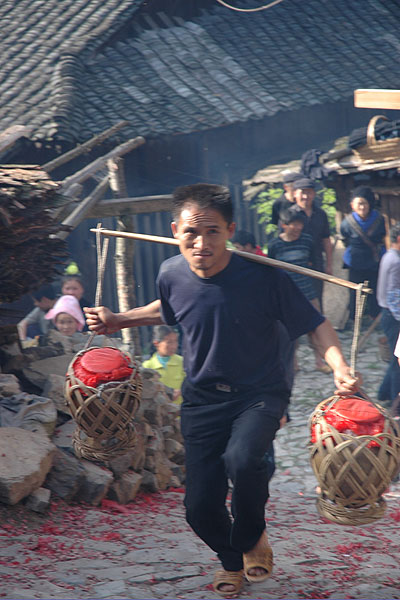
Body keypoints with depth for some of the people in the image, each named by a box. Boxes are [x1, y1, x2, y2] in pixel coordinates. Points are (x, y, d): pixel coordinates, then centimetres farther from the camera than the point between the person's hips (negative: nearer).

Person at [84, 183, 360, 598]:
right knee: (200, 508, 2)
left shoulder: (263, 277, -22)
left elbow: (314, 324, -13)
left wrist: (339, 367, -30)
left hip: (259, 395, -4)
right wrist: (118, 321, 7)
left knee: (241, 459, -35)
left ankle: (252, 537, -2)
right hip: (202, 399, 4)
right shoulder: (172, 275, -9)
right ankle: (232, 562, 38)